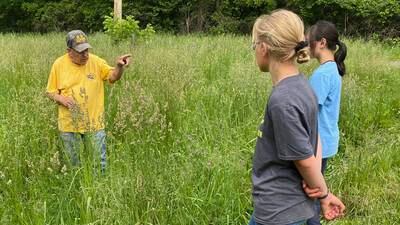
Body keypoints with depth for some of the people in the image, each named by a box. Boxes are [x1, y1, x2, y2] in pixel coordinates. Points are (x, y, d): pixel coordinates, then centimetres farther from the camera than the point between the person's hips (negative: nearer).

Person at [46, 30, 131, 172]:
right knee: (73, 164, 15)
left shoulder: (95, 61, -5)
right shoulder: (59, 64, -4)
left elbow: (113, 77, -6)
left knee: (99, 164, 6)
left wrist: (119, 66, -27)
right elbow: (50, 92, 4)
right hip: (69, 125, 1)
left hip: (94, 123, 0)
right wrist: (61, 98, -17)